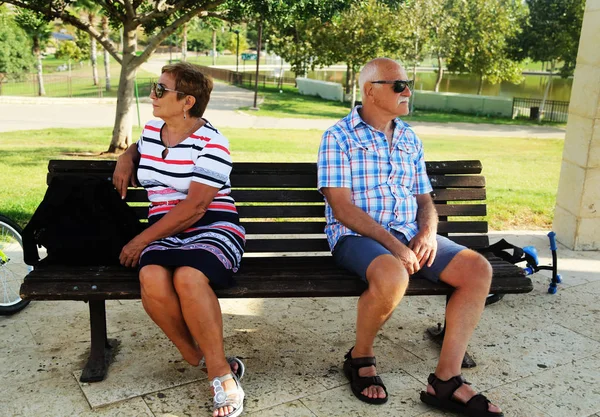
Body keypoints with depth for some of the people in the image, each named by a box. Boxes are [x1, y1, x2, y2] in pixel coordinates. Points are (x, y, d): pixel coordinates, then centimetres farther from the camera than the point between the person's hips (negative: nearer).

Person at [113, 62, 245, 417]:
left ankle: (221, 373, -21)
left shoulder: (211, 144, -7)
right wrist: (125, 158, 18)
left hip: (213, 230, -5)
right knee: (151, 277, -30)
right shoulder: (151, 130, 16)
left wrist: (143, 239, -13)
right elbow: (138, 148, 42)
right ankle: (201, 359, -12)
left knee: (187, 278, -37)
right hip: (165, 234, 5)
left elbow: (194, 206, -14)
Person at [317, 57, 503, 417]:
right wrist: (391, 243, -21)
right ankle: (360, 358, -6)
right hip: (357, 236, -6)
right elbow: (341, 206, -13)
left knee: (478, 269, -13)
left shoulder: (410, 139, 15)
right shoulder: (339, 137, -4)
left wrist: (428, 232, -6)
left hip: (409, 234, 7)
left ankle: (446, 380, -8)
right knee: (393, 276, -38)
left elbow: (425, 199, 17)